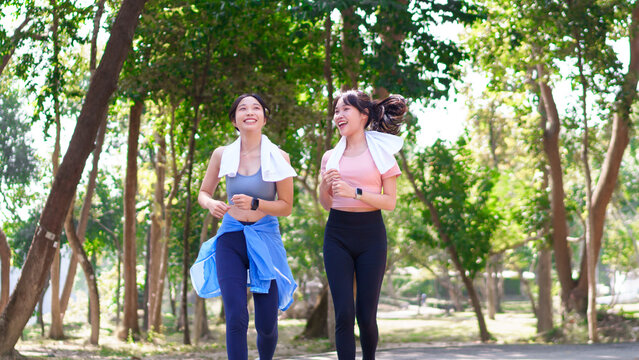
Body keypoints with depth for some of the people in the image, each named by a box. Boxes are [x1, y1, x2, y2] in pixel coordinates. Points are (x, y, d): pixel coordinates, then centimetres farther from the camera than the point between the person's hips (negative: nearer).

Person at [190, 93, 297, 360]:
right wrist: (211, 204, -11)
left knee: (266, 325, 5)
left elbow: (286, 207, -2)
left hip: (265, 239, 0)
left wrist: (254, 203, -19)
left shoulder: (279, 157, -3)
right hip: (231, 238, 0)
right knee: (236, 318, -14)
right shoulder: (222, 155, 1)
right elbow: (203, 193, 13)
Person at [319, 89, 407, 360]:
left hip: (370, 235, -2)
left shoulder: (380, 152, 3)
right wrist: (324, 187, -4)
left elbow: (389, 202, -3)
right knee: (344, 313, -8)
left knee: (366, 315, -1)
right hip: (337, 235, 2)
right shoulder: (331, 157, 11)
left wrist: (355, 192, -15)